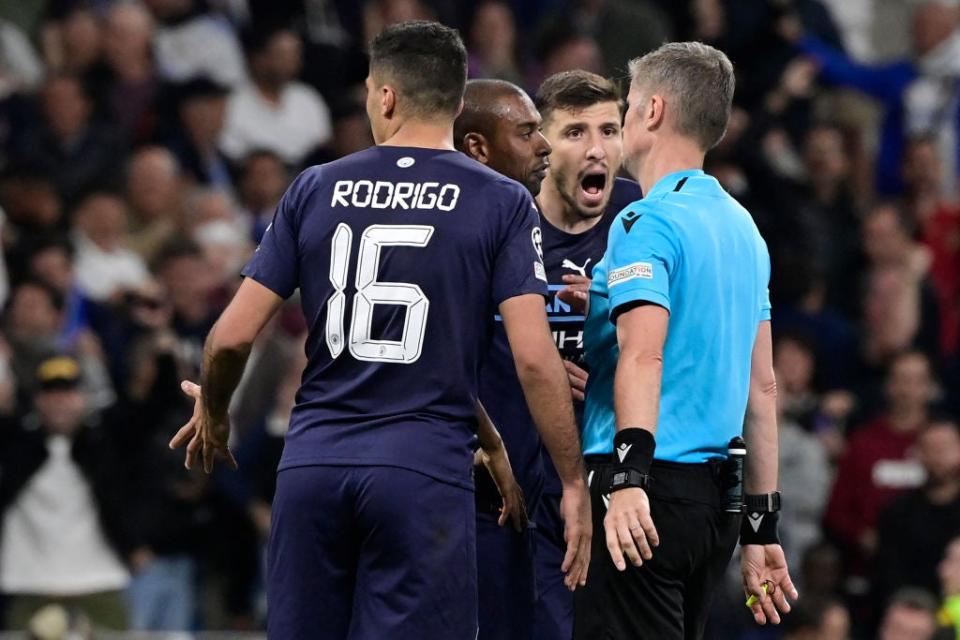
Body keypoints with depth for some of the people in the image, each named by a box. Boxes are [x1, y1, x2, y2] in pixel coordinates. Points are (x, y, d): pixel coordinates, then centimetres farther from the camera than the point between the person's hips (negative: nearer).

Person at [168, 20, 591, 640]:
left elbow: (234, 335, 6)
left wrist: (213, 412, 26)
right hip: (425, 473, -2)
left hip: (313, 466, 3)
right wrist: (574, 482, 1)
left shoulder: (316, 189, 7)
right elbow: (535, 357, -7)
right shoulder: (503, 203, 0)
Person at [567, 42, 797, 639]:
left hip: (646, 497, -9)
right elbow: (762, 386, 20)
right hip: (718, 496, 9)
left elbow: (643, 354, -23)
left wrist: (629, 477, -33)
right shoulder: (744, 228, 18)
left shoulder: (648, 223, -9)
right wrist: (760, 526, 22)